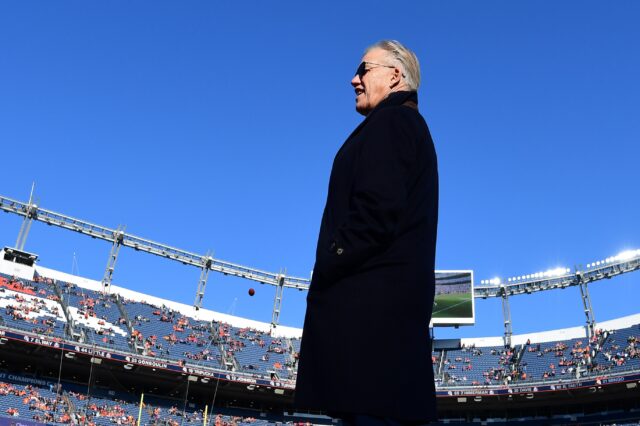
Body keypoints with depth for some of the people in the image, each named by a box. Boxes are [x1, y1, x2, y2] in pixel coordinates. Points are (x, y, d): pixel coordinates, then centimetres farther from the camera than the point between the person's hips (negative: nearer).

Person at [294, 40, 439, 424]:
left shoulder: (390, 122, -4)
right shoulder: (413, 126, 26)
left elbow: (376, 212, -18)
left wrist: (325, 271, -11)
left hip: (371, 294, -10)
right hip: (398, 293, 10)